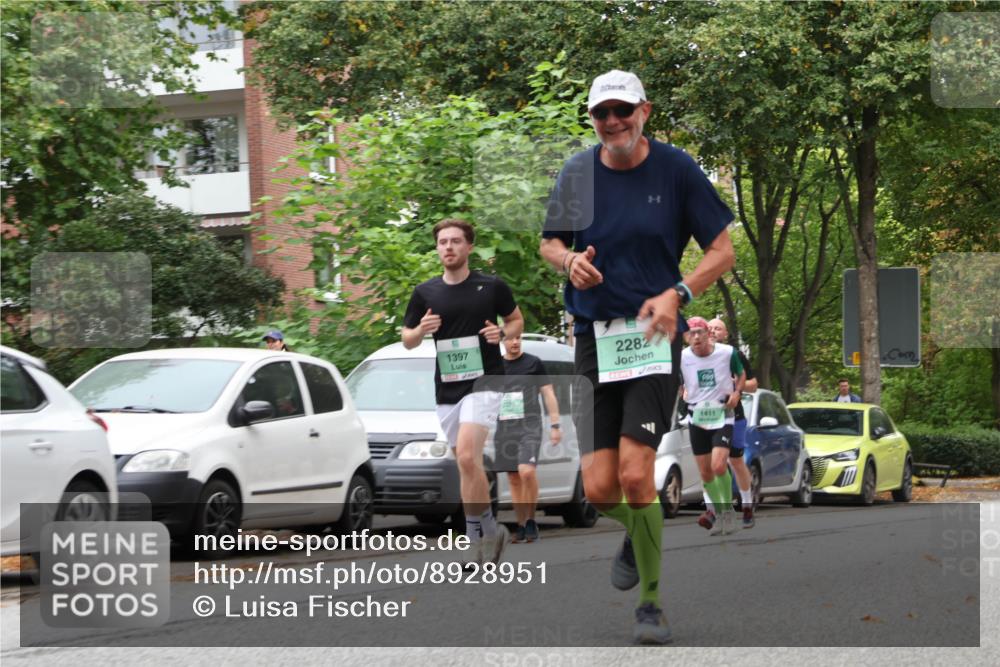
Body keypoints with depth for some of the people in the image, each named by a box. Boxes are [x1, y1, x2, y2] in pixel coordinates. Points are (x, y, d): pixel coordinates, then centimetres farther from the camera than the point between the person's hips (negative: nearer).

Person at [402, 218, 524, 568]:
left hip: (483, 381, -5)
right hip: (446, 388, 5)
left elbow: (516, 320, 13)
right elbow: (407, 340, 13)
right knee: (466, 464, 9)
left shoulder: (492, 287, -1)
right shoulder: (425, 293, 6)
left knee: (467, 457, -22)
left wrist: (503, 333, -9)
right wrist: (422, 330, -9)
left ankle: (478, 536, -14)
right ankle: (490, 530, 23)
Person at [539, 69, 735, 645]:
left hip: (655, 337, -3)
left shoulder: (676, 169, -2)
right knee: (599, 490, -3)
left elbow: (723, 252, 1)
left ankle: (651, 601, 1)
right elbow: (550, 241, 19)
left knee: (635, 472, -17)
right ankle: (640, 533, 34)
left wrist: (677, 294, -15)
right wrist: (569, 260, -6)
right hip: (594, 338, 3)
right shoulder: (577, 172, 5)